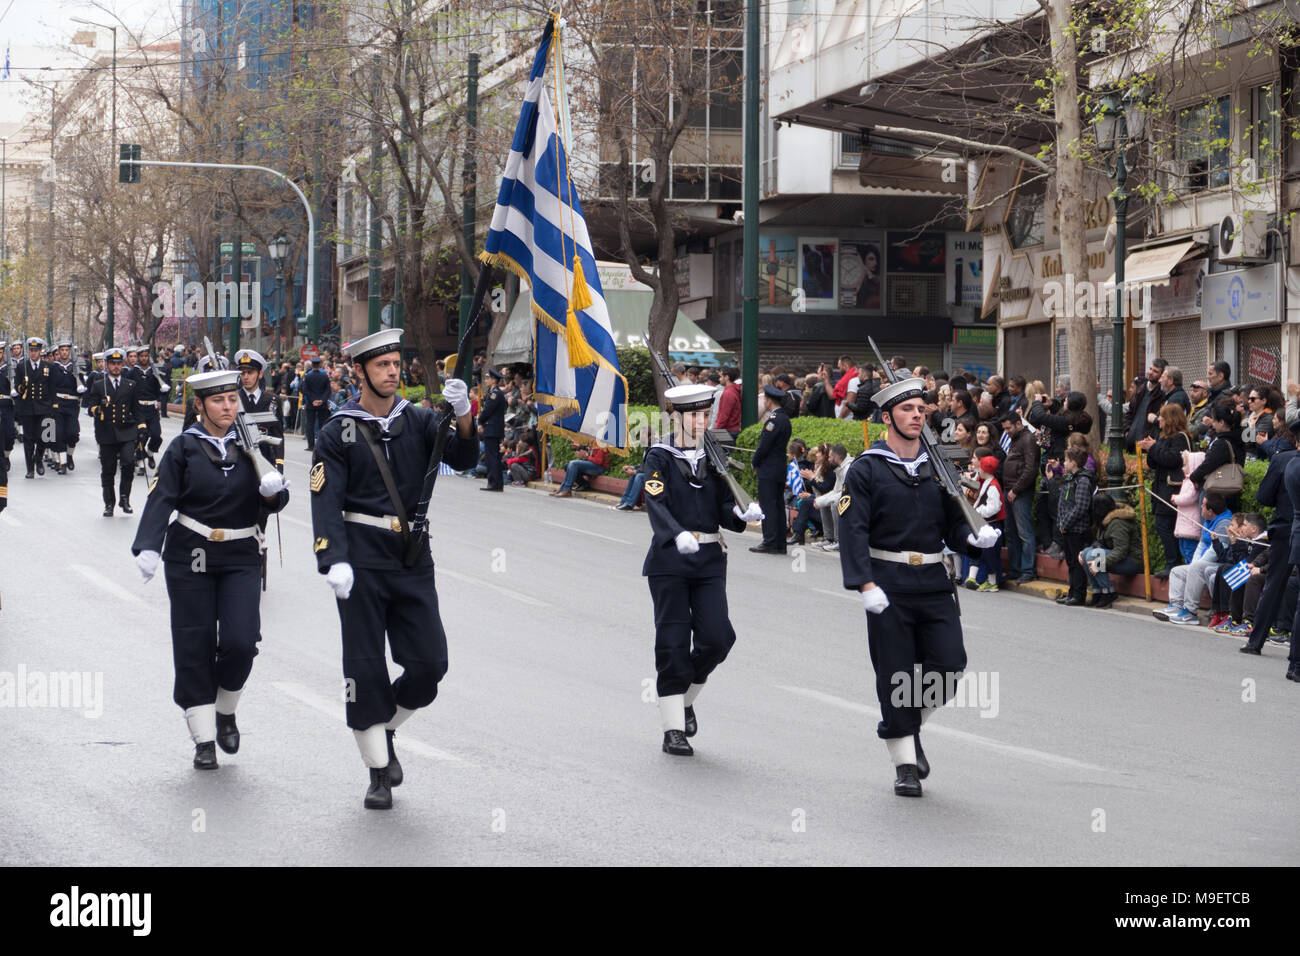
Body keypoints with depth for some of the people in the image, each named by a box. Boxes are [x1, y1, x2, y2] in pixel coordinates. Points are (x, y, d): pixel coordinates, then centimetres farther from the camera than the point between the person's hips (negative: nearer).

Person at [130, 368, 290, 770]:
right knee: (194, 646, -1)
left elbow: (272, 503, 5)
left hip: (241, 558, 1)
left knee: (240, 642, -11)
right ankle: (204, 740, 7)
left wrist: (273, 491, -20)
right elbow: (162, 499, -8)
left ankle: (226, 712, 16)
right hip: (190, 558, -1)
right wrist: (148, 548, -22)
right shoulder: (183, 447, -1)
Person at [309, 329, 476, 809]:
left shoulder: (417, 421, 8)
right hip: (363, 561, -3)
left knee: (429, 662, -2)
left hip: (413, 557, 3)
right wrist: (334, 561, -22)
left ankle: (384, 729, 25)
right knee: (366, 668, -1)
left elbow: (462, 459, -5)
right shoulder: (337, 433, -1)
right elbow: (326, 501, -8)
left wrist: (463, 417, -25)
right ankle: (378, 771, 10)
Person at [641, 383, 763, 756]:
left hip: (709, 560, 4)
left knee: (717, 637, -6)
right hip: (669, 560, -4)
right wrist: (678, 535, -36)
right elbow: (656, 504, -18)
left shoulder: (714, 458, 11)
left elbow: (725, 511, 6)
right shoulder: (659, 458, -2)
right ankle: (673, 729, 3)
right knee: (673, 642, -4)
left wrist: (743, 514, -17)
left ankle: (685, 698, 21)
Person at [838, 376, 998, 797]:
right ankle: (905, 764, 10)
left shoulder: (936, 468, 13)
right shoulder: (866, 470, -2)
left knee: (949, 665, -6)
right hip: (889, 587, -4)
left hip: (934, 584, 4)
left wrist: (974, 537, -9)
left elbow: (953, 525, 15)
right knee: (895, 676, -1)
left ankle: (910, 726, 21)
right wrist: (866, 585, -20)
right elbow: (853, 530, -9)